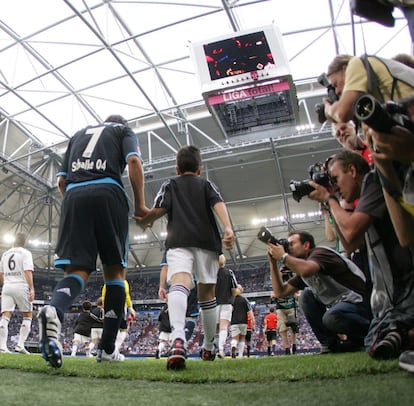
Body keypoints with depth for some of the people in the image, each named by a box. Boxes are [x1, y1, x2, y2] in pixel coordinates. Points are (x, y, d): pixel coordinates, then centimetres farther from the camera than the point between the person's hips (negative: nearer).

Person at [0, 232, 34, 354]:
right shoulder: (25, 253, -1)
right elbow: (28, 271, -12)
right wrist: (32, 289, -16)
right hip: (21, 286, -5)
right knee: (27, 316, 5)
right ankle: (20, 345, -3)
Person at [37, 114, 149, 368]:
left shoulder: (79, 134, 34)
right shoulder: (124, 130, 22)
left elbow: (61, 180, 24)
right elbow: (134, 161, -1)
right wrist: (140, 204, 2)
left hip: (73, 195, 3)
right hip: (108, 193, -3)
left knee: (77, 269, -2)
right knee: (115, 270, 5)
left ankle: (54, 311, -37)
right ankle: (107, 348, 2)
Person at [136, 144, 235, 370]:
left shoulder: (169, 185, 21)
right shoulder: (207, 185, 23)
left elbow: (157, 210, 5)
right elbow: (218, 204, 1)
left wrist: (143, 223, 25)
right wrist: (228, 229, -14)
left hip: (178, 242, -1)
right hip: (207, 242, 2)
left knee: (179, 284, -23)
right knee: (206, 294, 15)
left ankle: (178, 338, -50)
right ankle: (208, 348, 28)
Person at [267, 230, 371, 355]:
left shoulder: (320, 252, -12)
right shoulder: (302, 267, 13)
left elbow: (306, 270, -36)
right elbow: (280, 292, 9)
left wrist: (282, 256, -21)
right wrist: (273, 262, 2)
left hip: (360, 303, -8)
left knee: (331, 317, -34)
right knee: (306, 295, 0)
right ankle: (330, 343, 3)